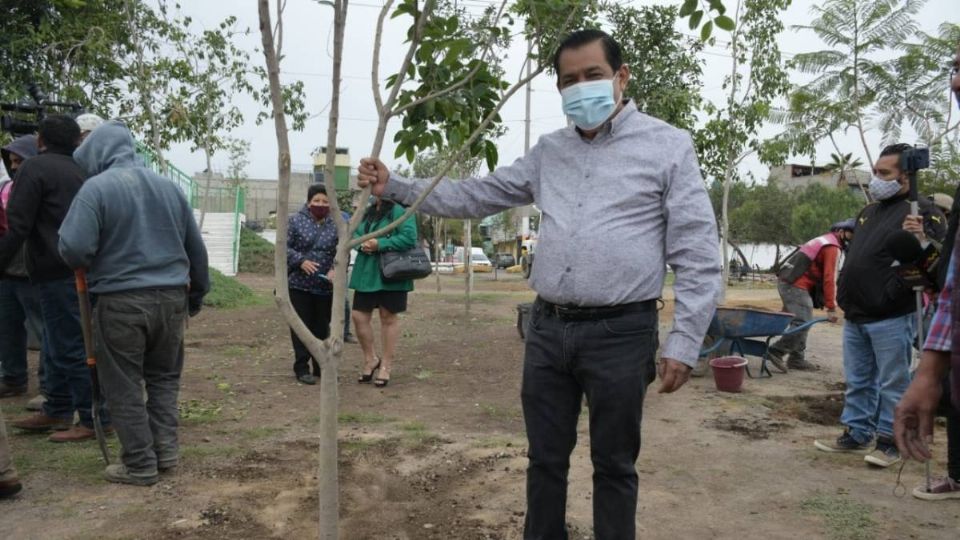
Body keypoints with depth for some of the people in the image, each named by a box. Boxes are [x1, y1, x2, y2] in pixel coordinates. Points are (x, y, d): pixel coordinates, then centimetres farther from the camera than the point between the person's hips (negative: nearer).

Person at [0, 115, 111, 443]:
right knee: (61, 345, 17)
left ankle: (96, 420, -1)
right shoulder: (79, 170, 16)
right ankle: (56, 412, 26)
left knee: (71, 348, -4)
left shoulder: (35, 168, -7)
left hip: (57, 272, -8)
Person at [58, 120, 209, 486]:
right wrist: (198, 292, 26)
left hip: (121, 301, -5)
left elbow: (74, 249, -17)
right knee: (164, 377, 20)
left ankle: (140, 464, 12)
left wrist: (91, 268, 6)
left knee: (124, 386, 7)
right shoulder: (168, 186, 11)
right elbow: (196, 248, 16)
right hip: (171, 296, 5)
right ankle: (165, 450, 18)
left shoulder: (97, 187, -8)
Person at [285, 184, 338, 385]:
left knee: (322, 327, 11)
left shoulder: (336, 225, 5)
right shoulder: (295, 221, -1)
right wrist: (301, 261, -18)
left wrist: (336, 269, -16)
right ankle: (302, 368, 6)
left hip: (325, 286, 2)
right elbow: (284, 247, -3)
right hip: (299, 284, -2)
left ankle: (322, 366, 21)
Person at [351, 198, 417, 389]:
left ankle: (386, 367, 17)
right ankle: (371, 359, 25)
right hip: (366, 274, 7)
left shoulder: (401, 210, -10)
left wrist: (380, 244, -22)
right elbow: (355, 234, 15)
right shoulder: (368, 211, 14)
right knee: (359, 316, 5)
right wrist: (362, 244, -8)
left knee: (388, 317, 5)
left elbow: (409, 238, -20)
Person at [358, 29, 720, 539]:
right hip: (547, 328, 5)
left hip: (621, 333, -4)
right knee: (545, 458, 16)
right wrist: (394, 187, 7)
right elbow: (476, 196, 15)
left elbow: (698, 255, -6)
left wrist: (684, 342, -11)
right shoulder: (547, 151, 12)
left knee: (613, 465, 10)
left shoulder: (668, 145, -2)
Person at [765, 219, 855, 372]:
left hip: (787, 282, 10)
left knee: (801, 322, 13)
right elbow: (829, 279, -13)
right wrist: (831, 308, -15)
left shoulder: (822, 241, 26)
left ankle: (797, 359, 12)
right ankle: (776, 351, -16)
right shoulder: (833, 247, -6)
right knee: (803, 323, -14)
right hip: (796, 286, -10)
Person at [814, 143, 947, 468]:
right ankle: (856, 434, 25)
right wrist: (844, 297, 22)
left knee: (893, 383, 2)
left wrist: (922, 241, -36)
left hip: (892, 318, -8)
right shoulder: (868, 212, 18)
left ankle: (890, 440, 12)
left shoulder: (922, 212, -8)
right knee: (858, 381, 15)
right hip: (855, 316, 8)